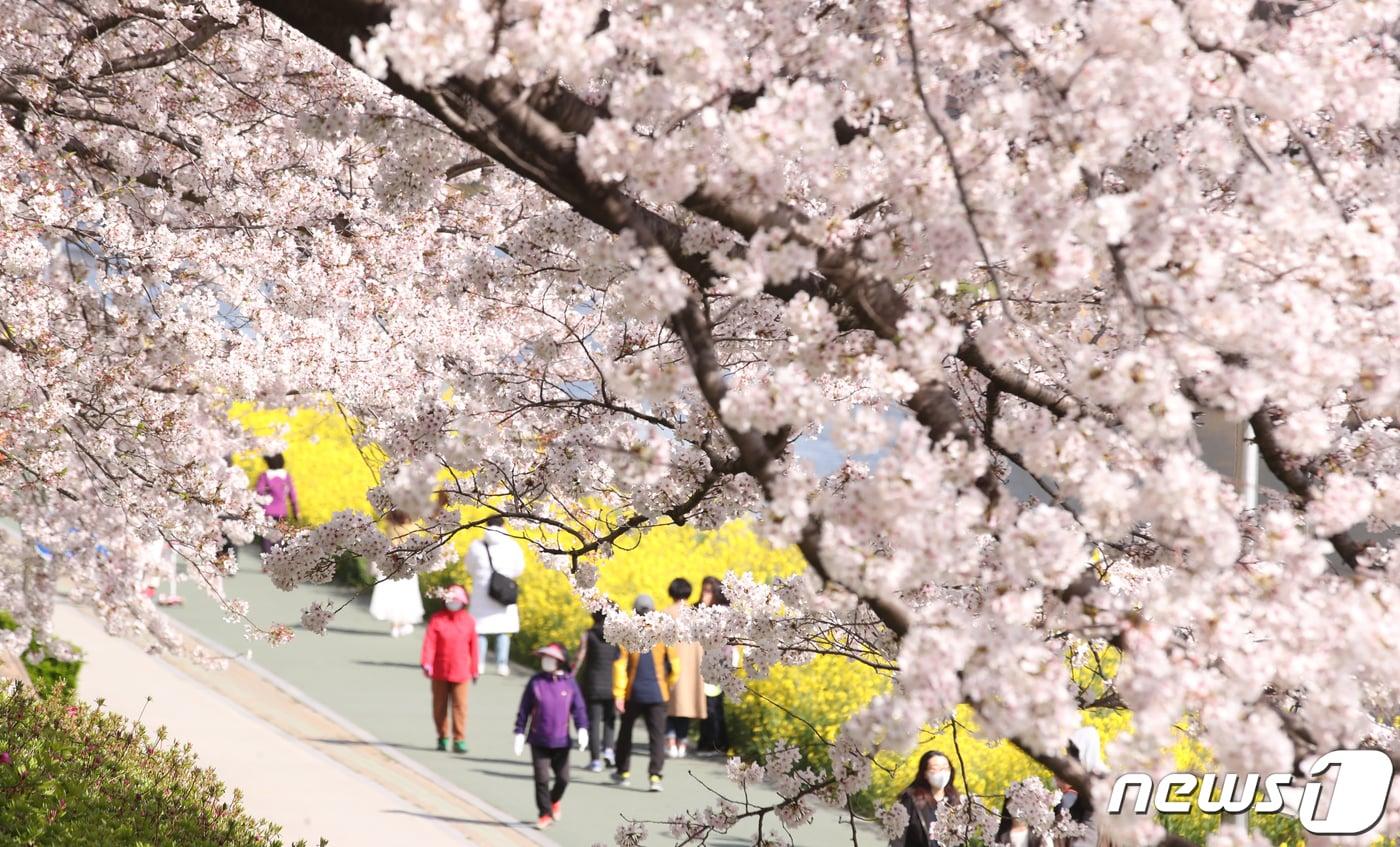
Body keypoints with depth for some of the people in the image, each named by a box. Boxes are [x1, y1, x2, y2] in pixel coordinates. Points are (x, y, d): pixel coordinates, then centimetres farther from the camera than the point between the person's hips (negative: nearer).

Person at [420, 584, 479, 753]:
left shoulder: (469, 621, 3)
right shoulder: (437, 619, -1)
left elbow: (473, 647, 7)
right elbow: (429, 642, -8)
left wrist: (474, 670, 9)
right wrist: (426, 663, -19)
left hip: (460, 672, -1)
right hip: (440, 672, 1)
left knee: (460, 706, -8)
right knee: (439, 706, 9)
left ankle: (459, 740, -7)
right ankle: (442, 738, 22)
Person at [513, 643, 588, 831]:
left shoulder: (569, 683, -1)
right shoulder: (535, 682, -2)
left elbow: (578, 708, -1)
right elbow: (524, 709, 2)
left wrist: (582, 729, -14)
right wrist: (520, 732, 0)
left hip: (561, 741, 1)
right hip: (538, 741, -1)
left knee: (563, 778, 5)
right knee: (541, 778, -2)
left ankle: (554, 800, 35)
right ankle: (545, 814, 9)